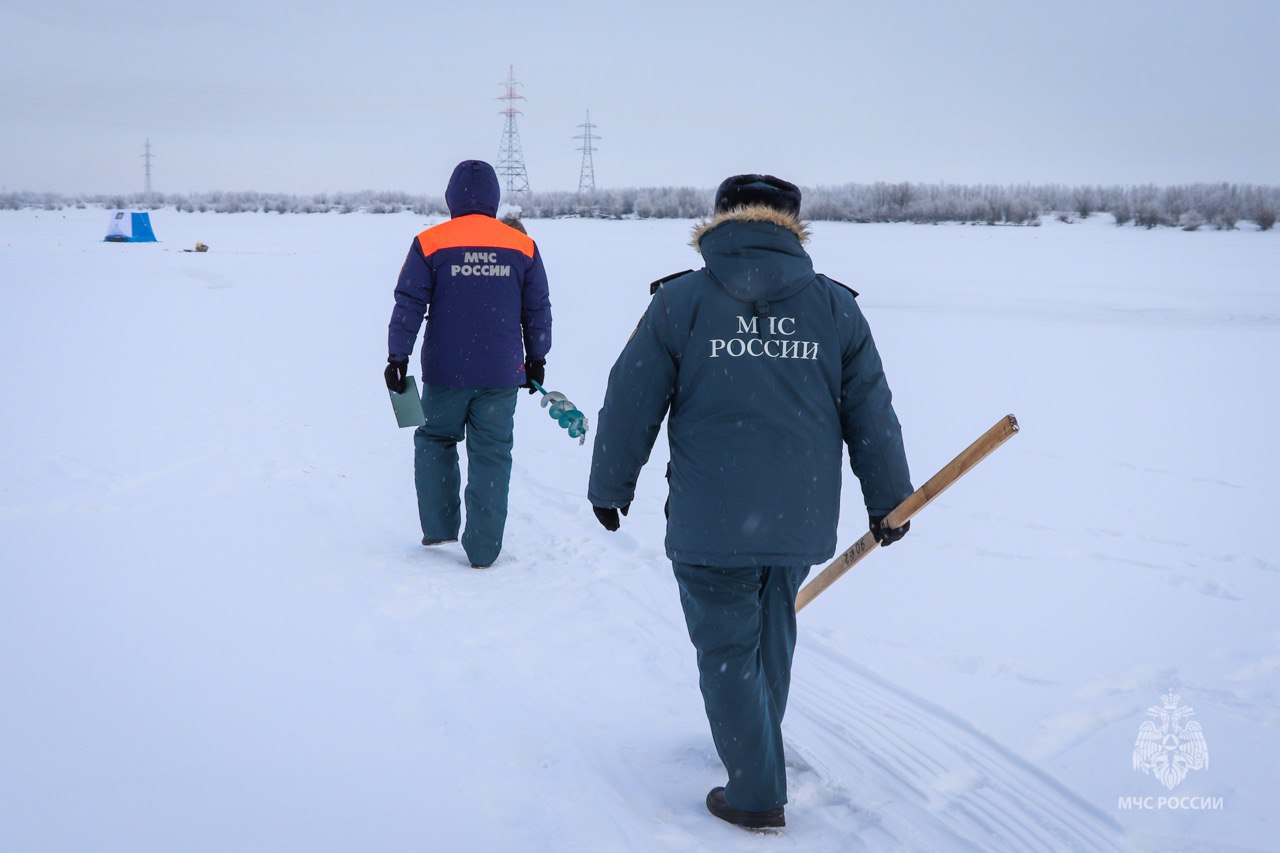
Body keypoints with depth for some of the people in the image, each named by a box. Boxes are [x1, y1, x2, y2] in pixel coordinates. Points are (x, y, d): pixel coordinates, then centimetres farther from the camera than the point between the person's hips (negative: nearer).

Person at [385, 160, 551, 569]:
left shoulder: (429, 244, -4)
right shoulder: (523, 247, 2)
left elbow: (409, 304, -5)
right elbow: (538, 310, 9)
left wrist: (398, 357, 1)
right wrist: (536, 359, 19)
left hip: (445, 373, -1)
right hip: (501, 376, 1)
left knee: (434, 441, 20)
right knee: (492, 455, 6)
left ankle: (439, 526, 20)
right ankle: (482, 549, 7)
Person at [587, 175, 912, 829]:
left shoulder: (679, 302, -3)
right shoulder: (836, 307, 3)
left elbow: (630, 404, 0)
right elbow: (871, 414, 8)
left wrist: (611, 486, 14)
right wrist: (888, 500, 20)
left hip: (710, 526, -3)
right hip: (803, 522, 4)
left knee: (727, 651, 9)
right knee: (772, 635, 25)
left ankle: (756, 793, 13)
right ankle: (756, 746, 40)